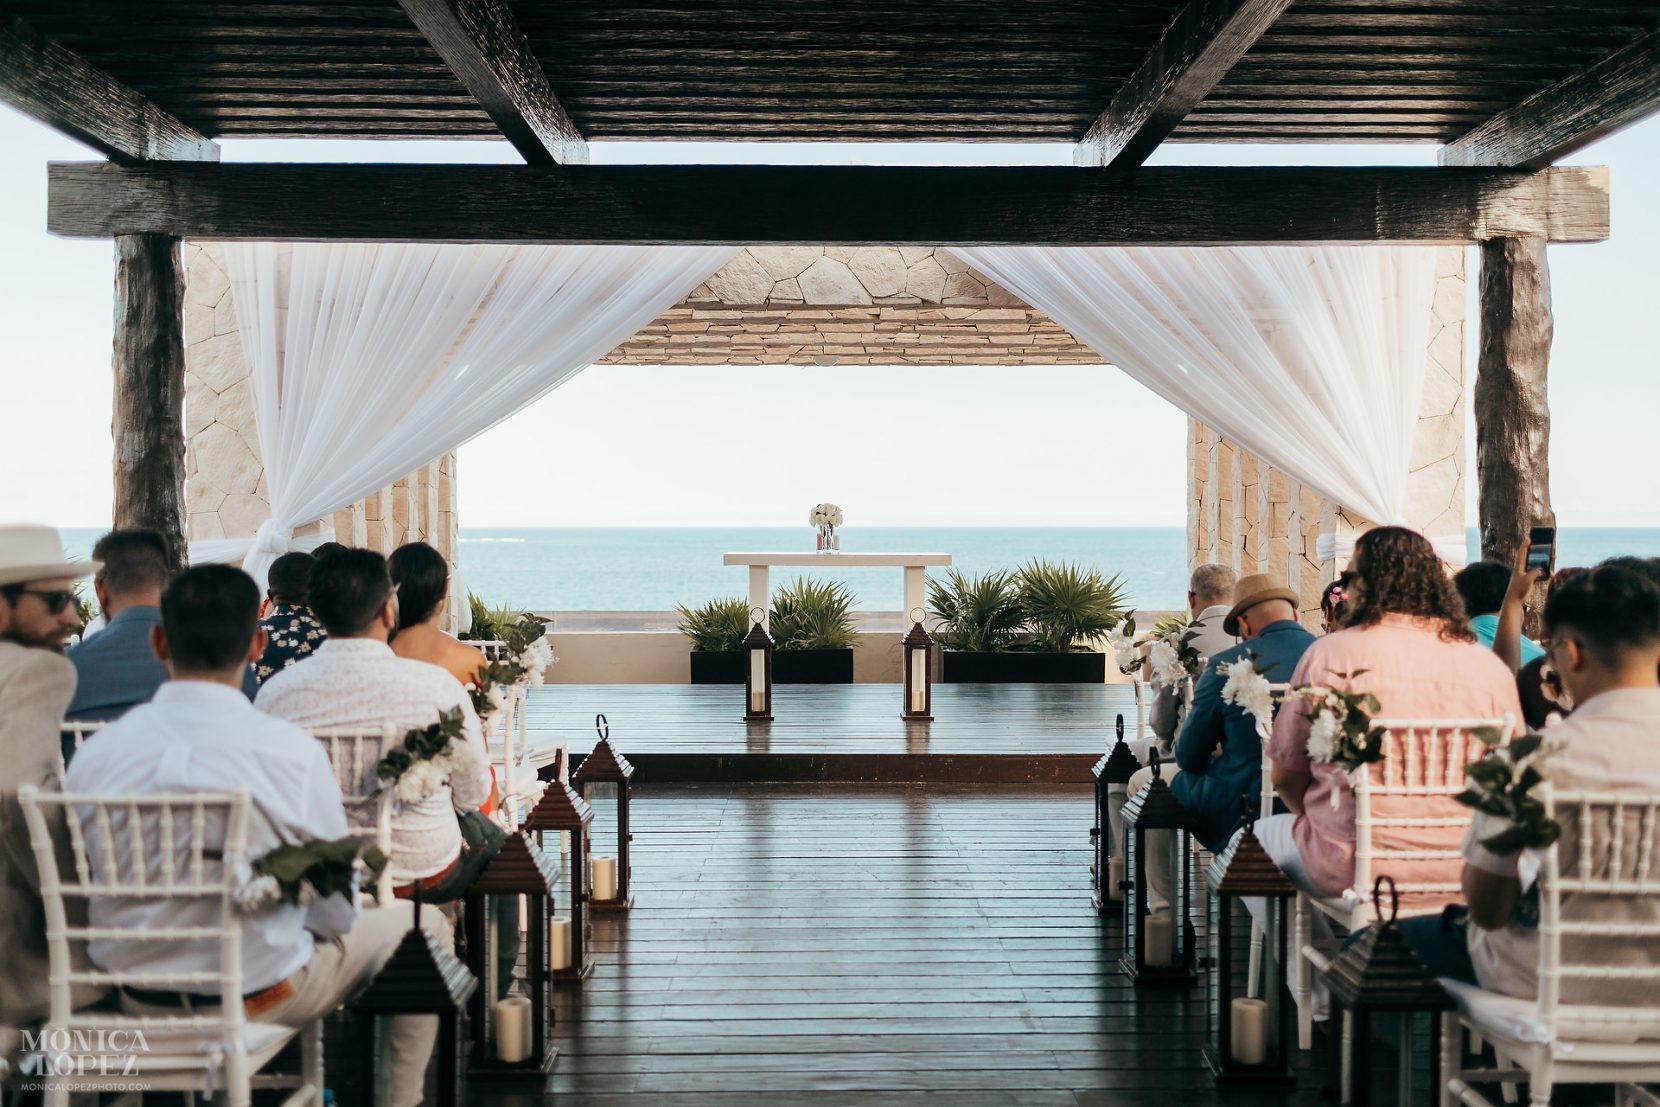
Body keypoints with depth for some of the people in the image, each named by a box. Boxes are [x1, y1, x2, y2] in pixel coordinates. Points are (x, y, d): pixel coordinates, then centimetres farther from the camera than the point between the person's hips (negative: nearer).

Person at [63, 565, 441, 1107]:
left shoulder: (94, 753, -12)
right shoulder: (293, 751, -22)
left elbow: (83, 886, 2)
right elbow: (335, 911, -13)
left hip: (137, 999, 5)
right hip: (259, 991, -4)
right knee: (409, 923, 18)